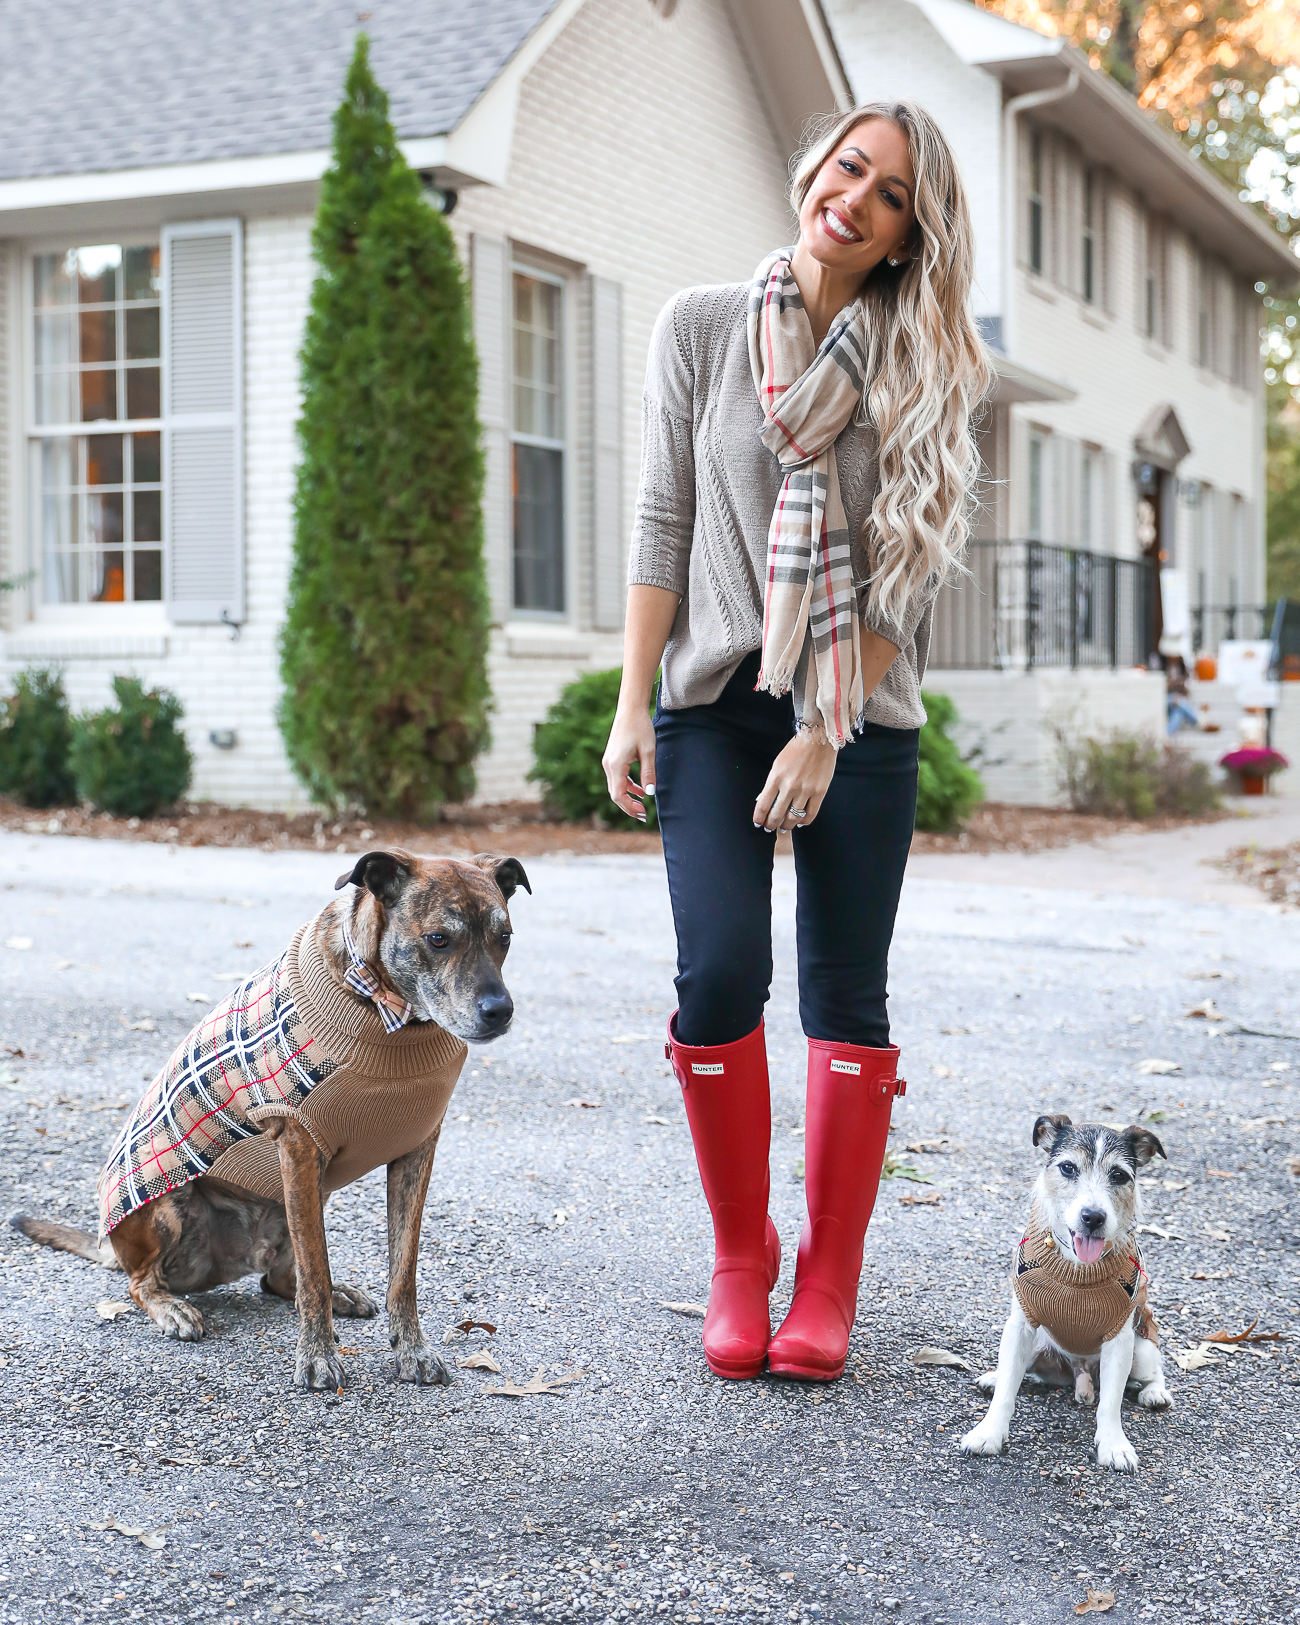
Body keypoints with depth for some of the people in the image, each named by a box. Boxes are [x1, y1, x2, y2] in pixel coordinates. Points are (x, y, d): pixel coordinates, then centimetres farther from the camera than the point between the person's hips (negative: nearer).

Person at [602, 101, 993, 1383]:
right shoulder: (702, 327, 4)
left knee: (845, 996, 1)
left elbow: (901, 570, -2)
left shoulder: (918, 366, 2)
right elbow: (662, 526, 3)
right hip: (716, 702, 0)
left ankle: (828, 1285, 12)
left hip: (859, 718, 0)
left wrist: (827, 734, -10)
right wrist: (633, 707, -3)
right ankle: (739, 1262, 8)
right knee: (719, 976, -11)